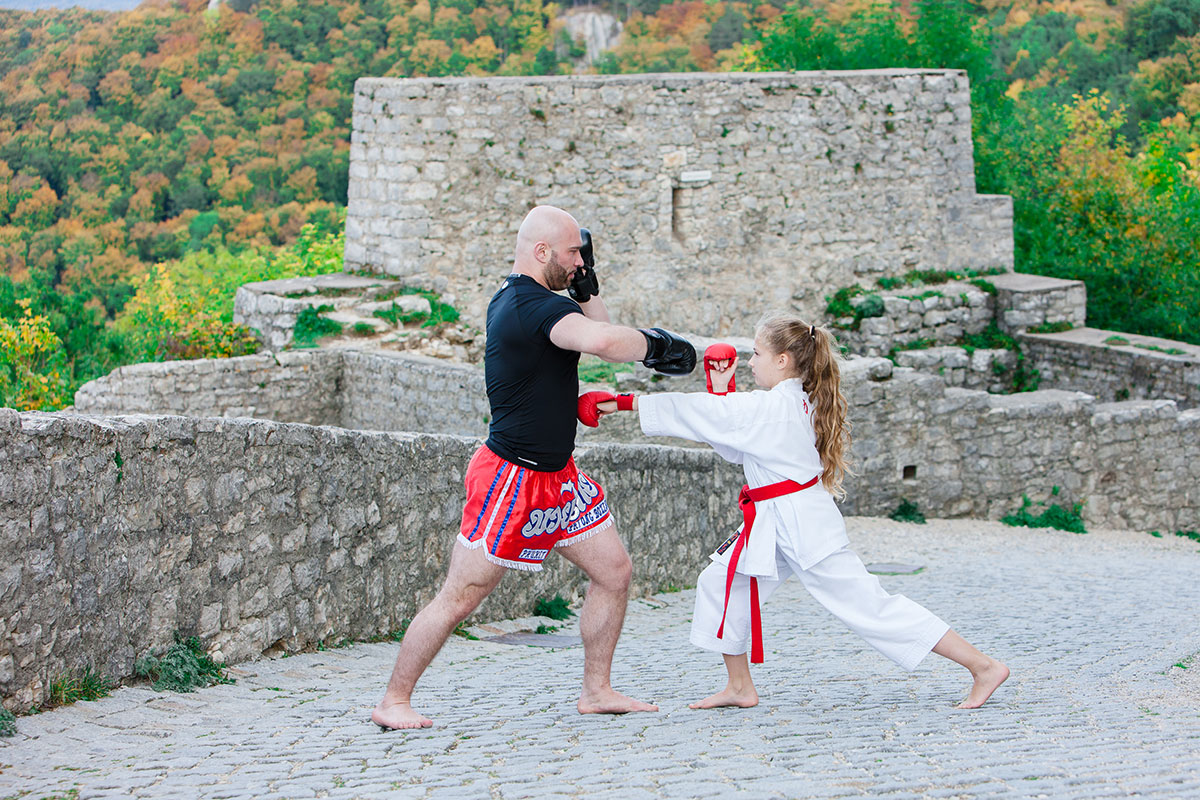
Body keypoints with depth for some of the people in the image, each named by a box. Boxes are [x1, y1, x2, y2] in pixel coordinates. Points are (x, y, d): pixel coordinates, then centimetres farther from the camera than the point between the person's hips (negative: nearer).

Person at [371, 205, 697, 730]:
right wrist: (656, 346, -22)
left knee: (614, 572, 10)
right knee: (461, 597, -4)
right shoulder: (537, 307, -21)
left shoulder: (512, 299, 10)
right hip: (510, 476, -10)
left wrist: (586, 285, 9)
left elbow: (594, 335, 22)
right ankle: (393, 702, 7)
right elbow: (604, 342, -39)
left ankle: (596, 691, 20)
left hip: (556, 476, 10)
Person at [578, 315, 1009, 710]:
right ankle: (739, 688, 19)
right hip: (778, 526, 10)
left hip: (803, 526, -10)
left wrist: (624, 403, -11)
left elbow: (699, 414, -17)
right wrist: (722, 390, 13)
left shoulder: (774, 407, -19)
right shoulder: (796, 403, 9)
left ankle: (983, 666, -5)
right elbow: (736, 448, 18)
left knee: (872, 606, -8)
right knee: (720, 584, 10)